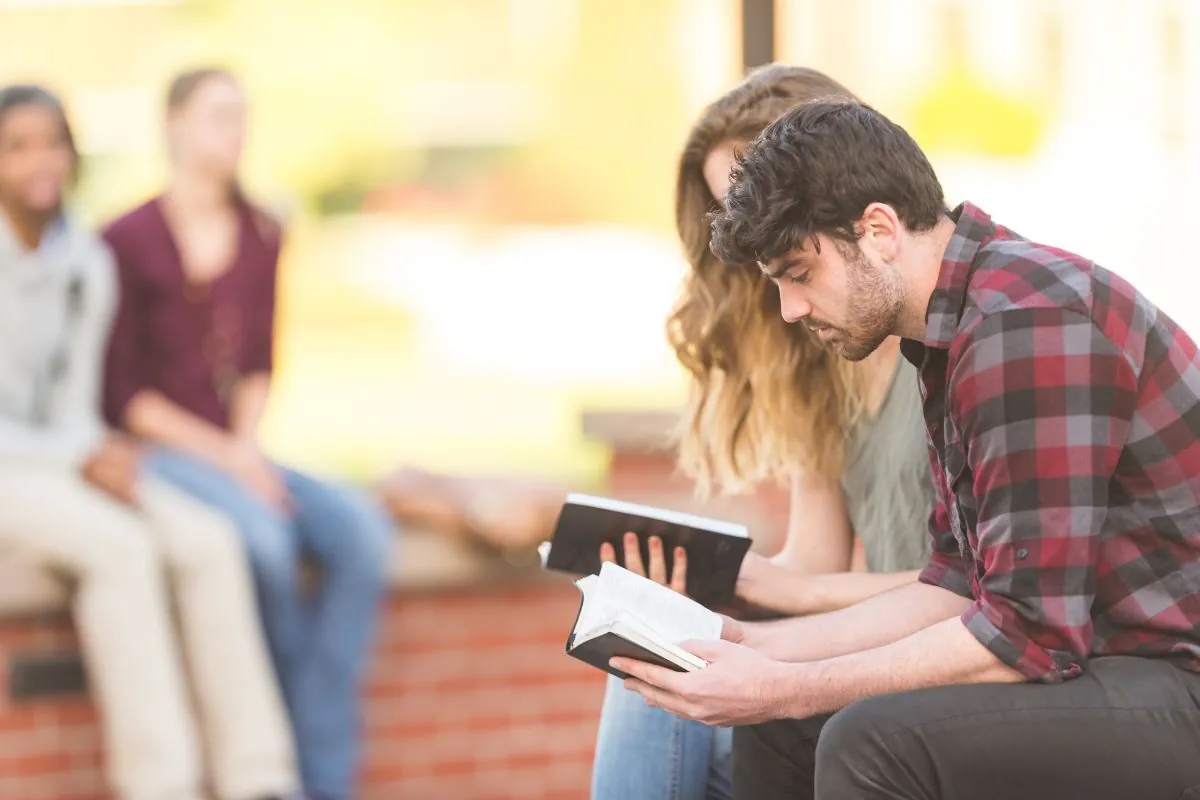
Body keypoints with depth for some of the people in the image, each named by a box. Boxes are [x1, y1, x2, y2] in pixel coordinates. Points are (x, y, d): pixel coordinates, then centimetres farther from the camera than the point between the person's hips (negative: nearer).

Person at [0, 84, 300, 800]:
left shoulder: (90, 265, 5)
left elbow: (75, 405, 9)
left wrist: (103, 456, -13)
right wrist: (77, 460, -21)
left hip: (61, 464, 6)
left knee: (208, 542, -19)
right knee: (120, 547, -32)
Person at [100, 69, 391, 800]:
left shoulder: (262, 236, 12)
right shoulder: (127, 242, -5)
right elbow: (122, 392, -6)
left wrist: (247, 446, -4)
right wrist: (222, 455, -12)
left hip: (238, 453, 6)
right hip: (155, 452, -5)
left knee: (362, 531, -22)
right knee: (263, 535, -34)